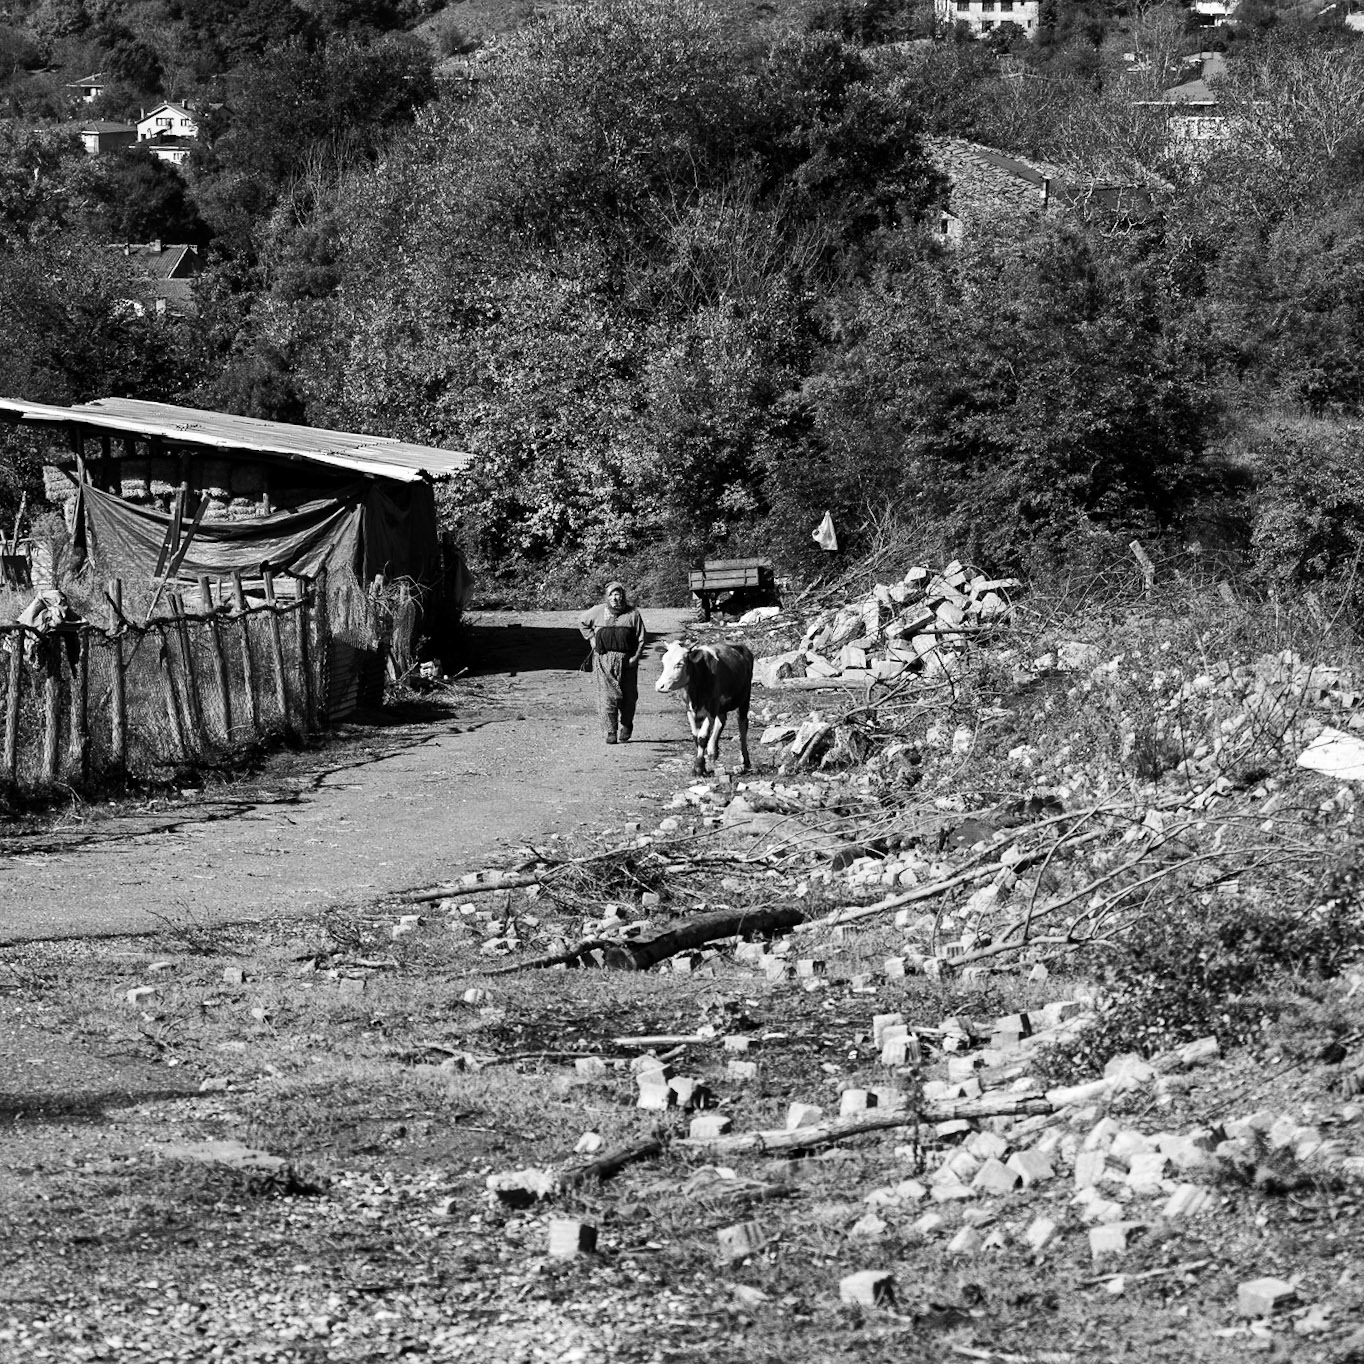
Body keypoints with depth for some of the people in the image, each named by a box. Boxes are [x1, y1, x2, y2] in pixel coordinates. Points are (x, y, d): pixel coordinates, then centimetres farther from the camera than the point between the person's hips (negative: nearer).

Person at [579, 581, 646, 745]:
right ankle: (611, 731, -4)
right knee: (607, 696, -8)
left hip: (626, 662, 0)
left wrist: (635, 657, -9)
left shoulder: (633, 614, 2)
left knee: (628, 695, 6)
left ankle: (626, 725, 30)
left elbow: (641, 639, 3)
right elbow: (582, 623, 23)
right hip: (604, 660, 0)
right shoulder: (598, 612, 6)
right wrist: (591, 638, 10)